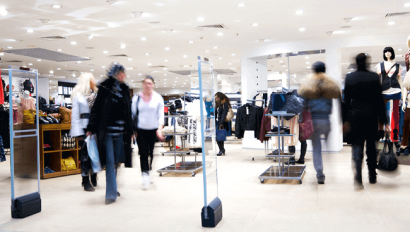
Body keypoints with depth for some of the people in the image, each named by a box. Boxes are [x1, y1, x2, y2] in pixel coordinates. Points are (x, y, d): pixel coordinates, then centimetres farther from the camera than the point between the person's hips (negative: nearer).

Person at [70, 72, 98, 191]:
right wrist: (78, 132, -11)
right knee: (85, 154, 1)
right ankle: (86, 181, 9)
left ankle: (94, 179, 23)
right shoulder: (78, 95, 1)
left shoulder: (96, 94, 11)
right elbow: (75, 114, -3)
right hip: (85, 127, -4)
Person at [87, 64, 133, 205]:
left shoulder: (125, 90, 12)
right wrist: (91, 128, -7)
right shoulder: (105, 88, -3)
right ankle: (111, 194, -3)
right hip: (107, 130, -5)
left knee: (116, 162, 12)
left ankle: (112, 189, 26)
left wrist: (130, 131, 14)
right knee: (110, 162, -6)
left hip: (121, 131, 5)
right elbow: (96, 108, -4)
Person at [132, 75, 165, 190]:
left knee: (151, 152, 11)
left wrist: (160, 129, -13)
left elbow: (161, 115, -1)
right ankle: (145, 175, -11)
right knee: (143, 153, -9)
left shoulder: (158, 98, 1)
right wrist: (133, 130, 3)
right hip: (140, 130, -1)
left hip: (153, 130, 1)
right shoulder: (137, 98, 2)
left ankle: (148, 171, 32)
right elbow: (133, 114, 6)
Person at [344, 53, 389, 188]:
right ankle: (372, 177, 23)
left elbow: (346, 100, 1)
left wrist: (346, 119, 8)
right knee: (371, 147, 13)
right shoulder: (374, 77, -6)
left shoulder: (349, 77, -2)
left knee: (357, 146, 3)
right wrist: (384, 120, 2)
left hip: (355, 116, 0)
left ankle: (358, 179, -8)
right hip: (371, 117, 0)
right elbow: (379, 100, -4)